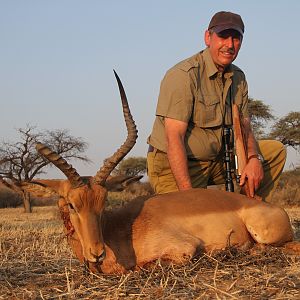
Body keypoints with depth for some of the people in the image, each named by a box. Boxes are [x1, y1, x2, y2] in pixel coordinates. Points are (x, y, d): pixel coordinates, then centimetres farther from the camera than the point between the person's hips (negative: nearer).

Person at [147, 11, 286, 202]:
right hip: (176, 165, -8)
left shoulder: (238, 77, 7)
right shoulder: (183, 75, -19)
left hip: (216, 160, 8)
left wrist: (254, 158, -14)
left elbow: (245, 127, 9)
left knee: (276, 150, 5)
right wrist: (187, 194, -32)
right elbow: (174, 137, -25)